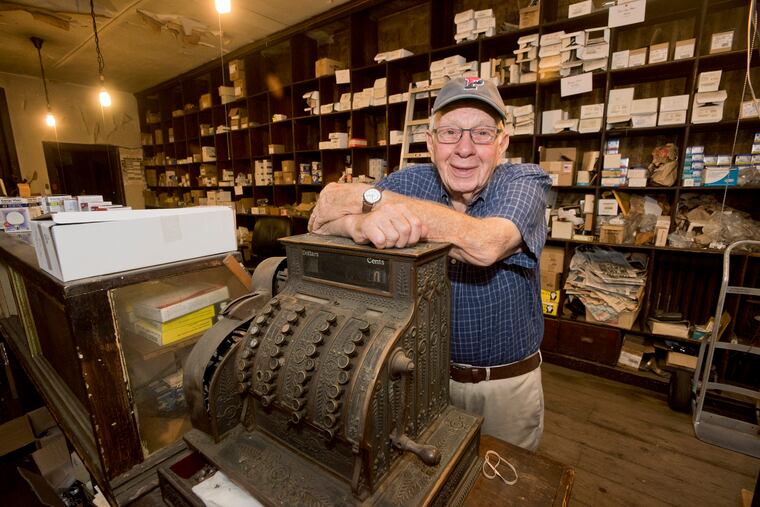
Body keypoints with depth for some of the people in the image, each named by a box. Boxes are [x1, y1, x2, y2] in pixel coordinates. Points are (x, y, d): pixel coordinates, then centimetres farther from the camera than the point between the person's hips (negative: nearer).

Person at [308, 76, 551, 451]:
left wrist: (366, 196, -33)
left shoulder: (525, 182, -16)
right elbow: (320, 223, -18)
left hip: (509, 380, -1)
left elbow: (484, 245, -38)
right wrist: (363, 224, -42)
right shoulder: (410, 182, -11)